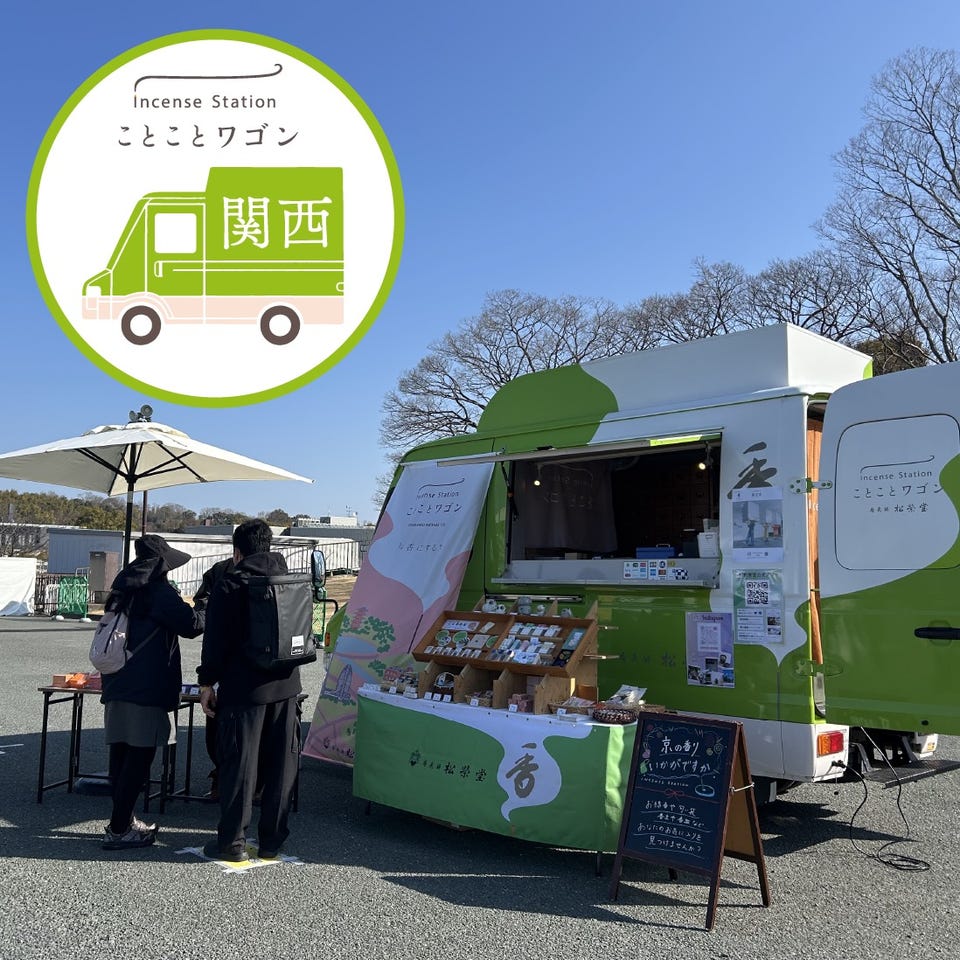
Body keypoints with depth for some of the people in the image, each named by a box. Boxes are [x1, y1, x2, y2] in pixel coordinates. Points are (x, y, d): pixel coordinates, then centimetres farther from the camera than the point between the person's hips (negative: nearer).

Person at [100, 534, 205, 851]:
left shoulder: (123, 590, 16)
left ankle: (122, 821, 26)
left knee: (122, 754, 14)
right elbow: (191, 625, -11)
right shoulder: (159, 591, -10)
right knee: (139, 757, -4)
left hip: (117, 684, 9)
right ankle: (119, 830, -2)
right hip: (145, 686, -9)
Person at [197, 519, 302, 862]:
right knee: (281, 766, 10)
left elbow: (215, 641, -8)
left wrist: (207, 683, -1)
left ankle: (232, 842, 9)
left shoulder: (229, 587, -8)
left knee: (239, 765, 3)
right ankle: (271, 840, 18)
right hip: (286, 686, 5)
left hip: (244, 690, -5)